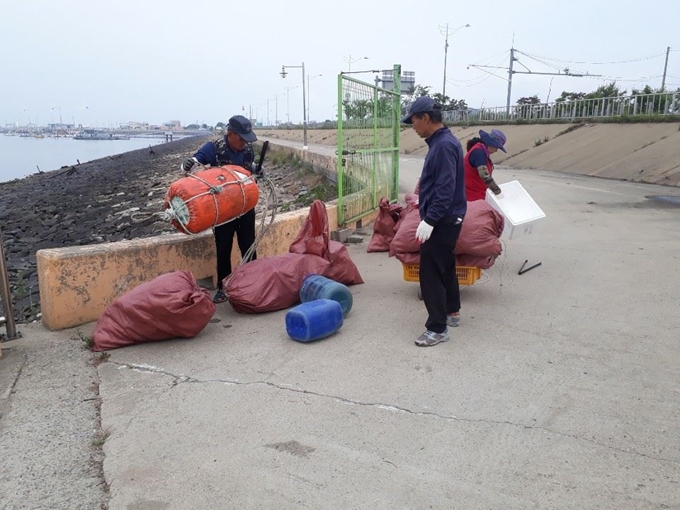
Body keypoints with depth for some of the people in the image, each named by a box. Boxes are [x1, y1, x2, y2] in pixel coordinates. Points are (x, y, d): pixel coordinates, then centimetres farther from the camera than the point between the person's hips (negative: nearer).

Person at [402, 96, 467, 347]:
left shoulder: (444, 145, -21)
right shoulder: (441, 141, 11)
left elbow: (446, 189, -26)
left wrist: (429, 220, -27)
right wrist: (424, 199, 29)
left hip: (442, 220, -11)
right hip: (446, 218, 11)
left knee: (431, 273, -6)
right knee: (445, 266, 20)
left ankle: (438, 328, 2)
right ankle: (452, 312, 36)